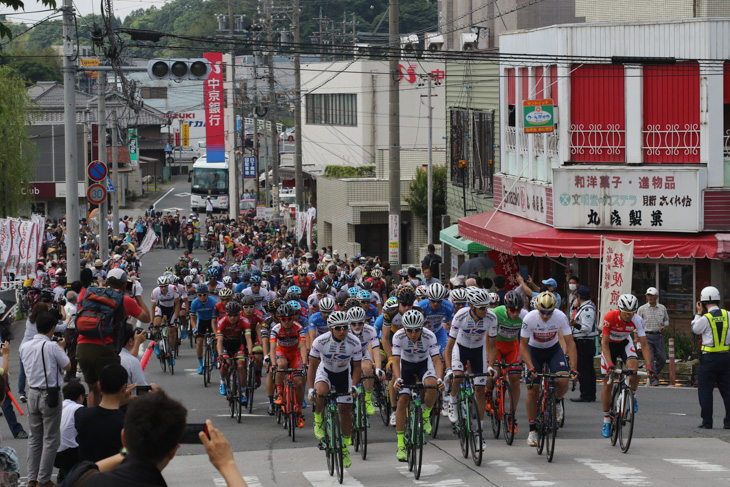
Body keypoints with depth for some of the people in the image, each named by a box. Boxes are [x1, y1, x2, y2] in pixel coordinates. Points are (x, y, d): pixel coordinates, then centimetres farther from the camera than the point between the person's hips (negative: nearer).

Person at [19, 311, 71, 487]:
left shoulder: (24, 347, 2)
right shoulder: (52, 347, -16)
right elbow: (67, 366, -7)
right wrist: (61, 348, 10)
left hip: (33, 393, 6)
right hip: (50, 394, -6)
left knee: (34, 437, 15)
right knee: (50, 439, 3)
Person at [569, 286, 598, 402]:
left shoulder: (587, 309, -17)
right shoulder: (583, 307, 15)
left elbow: (587, 328, -24)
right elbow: (572, 317, 27)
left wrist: (576, 325, -38)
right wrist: (574, 307, 13)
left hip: (584, 342, -11)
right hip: (584, 341, 11)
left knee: (583, 369, -10)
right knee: (588, 369, 13)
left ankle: (585, 396, -11)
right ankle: (591, 395, 18)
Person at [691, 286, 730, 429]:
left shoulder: (705, 318, -11)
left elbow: (695, 330, 6)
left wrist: (698, 314, 12)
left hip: (709, 358, -4)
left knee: (705, 391, 4)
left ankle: (707, 422, 4)